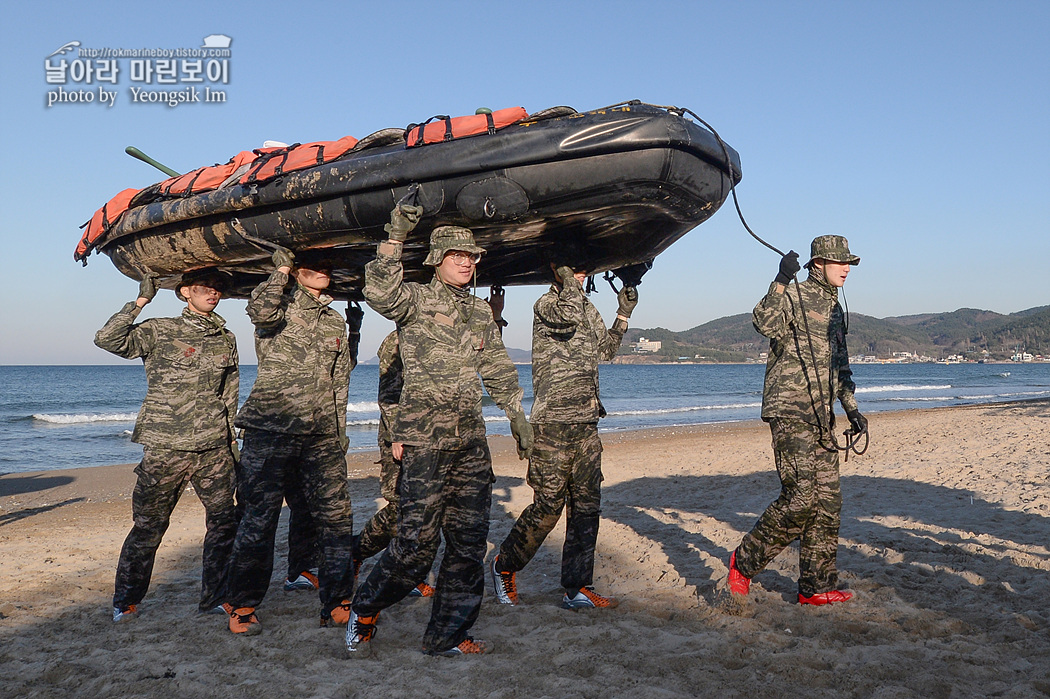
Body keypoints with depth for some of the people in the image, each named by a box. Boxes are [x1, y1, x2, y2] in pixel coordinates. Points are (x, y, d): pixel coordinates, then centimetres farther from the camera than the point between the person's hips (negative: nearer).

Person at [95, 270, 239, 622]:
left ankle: (214, 596, 20)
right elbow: (108, 340, -13)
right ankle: (125, 601, 23)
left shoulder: (226, 339, 11)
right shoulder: (159, 331, 0)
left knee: (224, 520, 5)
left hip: (214, 448, 4)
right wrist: (141, 301, -12)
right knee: (149, 525, 5)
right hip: (165, 447, -4)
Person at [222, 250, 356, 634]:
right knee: (259, 520, -1)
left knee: (337, 519, 3)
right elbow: (260, 311, -25)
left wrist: (339, 433, 18)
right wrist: (281, 268, -14)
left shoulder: (335, 322, 19)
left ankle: (336, 604, 14)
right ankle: (242, 608, 14)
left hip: (321, 434, 5)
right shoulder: (280, 305, 3)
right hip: (271, 429, -5)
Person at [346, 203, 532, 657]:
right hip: (424, 439, -6)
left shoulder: (481, 312, 18)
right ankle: (363, 611, 18)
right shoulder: (416, 300, 0)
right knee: (417, 539, -6)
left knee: (469, 541, 6)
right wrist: (395, 238, -30)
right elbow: (380, 293, -23)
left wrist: (518, 416, 25)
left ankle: (446, 636, 18)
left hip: (471, 440, 6)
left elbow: (498, 369, 25)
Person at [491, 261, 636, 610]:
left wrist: (623, 313, 17)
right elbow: (567, 316, -28)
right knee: (548, 505, -4)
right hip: (553, 421, -7)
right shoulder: (546, 303, -5)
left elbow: (605, 349, 27)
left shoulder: (588, 307, 18)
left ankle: (577, 589, 13)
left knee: (586, 505, 6)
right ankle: (504, 565, 19)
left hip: (586, 421, 8)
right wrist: (568, 280, -13)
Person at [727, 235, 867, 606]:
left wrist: (851, 409, 23)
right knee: (801, 497, -14)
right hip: (790, 412, -8)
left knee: (828, 502, 7)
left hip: (821, 420, 9)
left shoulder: (835, 310, 20)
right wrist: (781, 280, -31)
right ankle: (744, 562, 4)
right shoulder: (793, 296, -5)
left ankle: (816, 587, 16)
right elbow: (764, 324, -28)